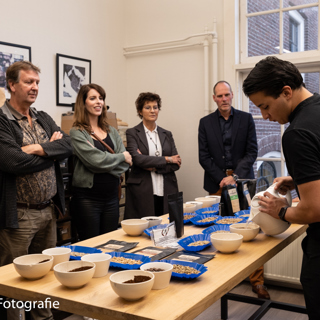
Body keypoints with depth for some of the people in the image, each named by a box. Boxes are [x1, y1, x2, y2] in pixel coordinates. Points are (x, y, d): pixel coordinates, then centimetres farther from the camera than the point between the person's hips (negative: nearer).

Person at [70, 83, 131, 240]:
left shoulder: (111, 131, 12)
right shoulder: (77, 133, -6)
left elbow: (125, 163, 4)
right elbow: (96, 160, -17)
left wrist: (105, 160, -12)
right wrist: (120, 156, -3)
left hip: (111, 197, 6)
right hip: (87, 198, -5)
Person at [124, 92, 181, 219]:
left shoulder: (167, 134, 15)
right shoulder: (132, 133, 3)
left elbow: (176, 164, 7)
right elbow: (137, 158, -12)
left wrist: (153, 167, -8)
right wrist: (166, 159, -6)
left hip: (166, 192, 4)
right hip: (143, 193, -3)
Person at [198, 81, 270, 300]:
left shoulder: (246, 119, 6)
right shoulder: (205, 123, 7)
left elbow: (252, 151, 0)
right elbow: (204, 157, 3)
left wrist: (235, 177, -10)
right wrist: (222, 179, -6)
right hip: (217, 183, 1)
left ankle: (257, 281, 5)